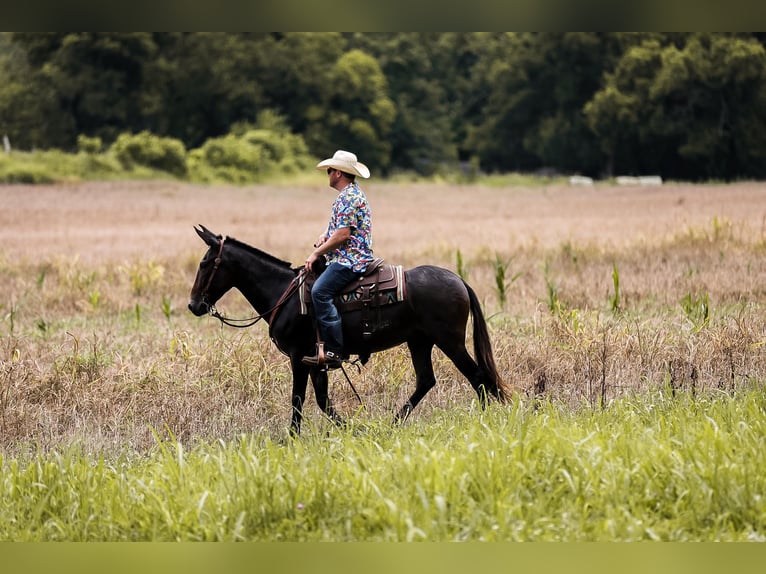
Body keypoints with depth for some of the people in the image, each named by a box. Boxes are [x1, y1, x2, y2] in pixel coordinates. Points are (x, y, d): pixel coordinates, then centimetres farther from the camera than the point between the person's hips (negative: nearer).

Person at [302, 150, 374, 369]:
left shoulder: (349, 197, -14)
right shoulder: (349, 194, 20)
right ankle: (323, 343, 9)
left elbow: (342, 234, -20)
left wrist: (316, 253, -12)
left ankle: (334, 351, -31)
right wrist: (325, 235, 12)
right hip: (345, 258, 12)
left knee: (320, 292, -26)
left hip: (350, 260, -12)